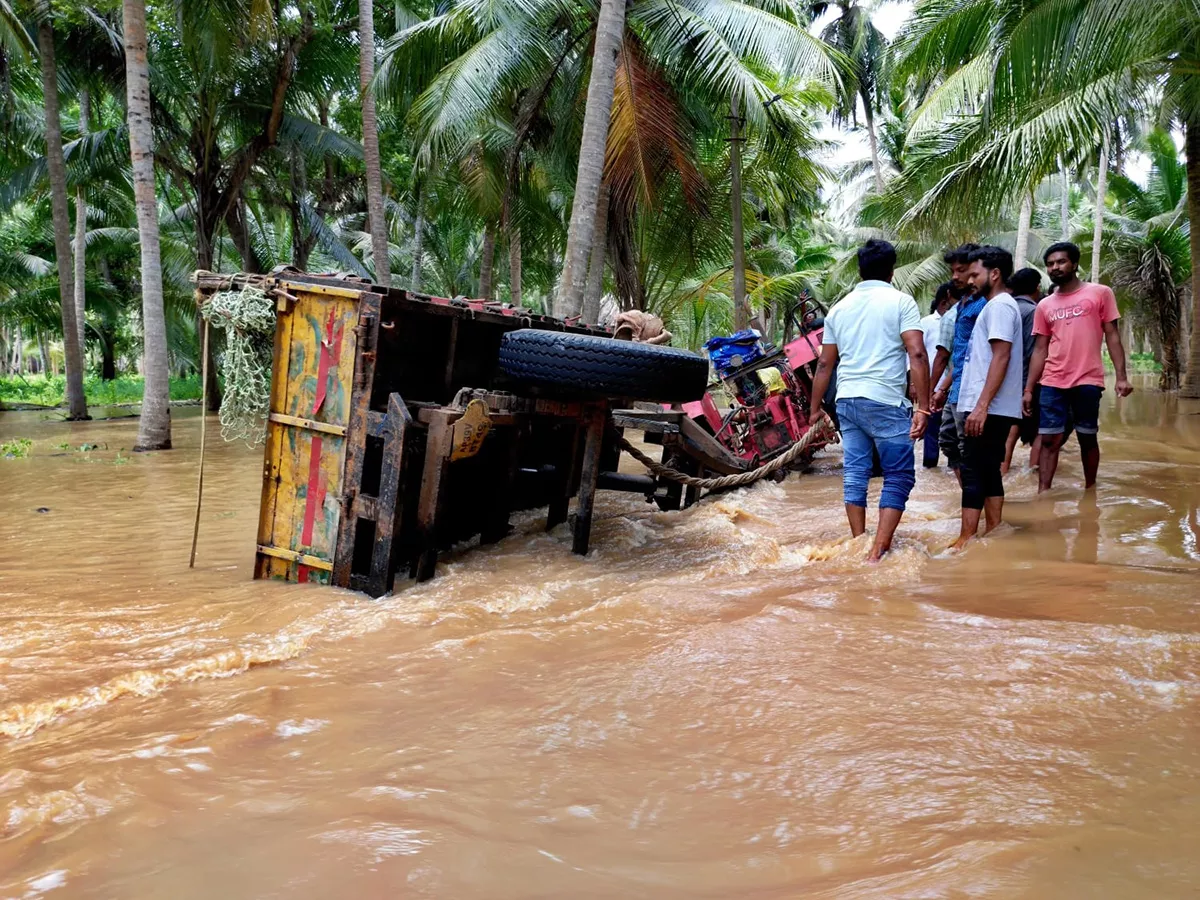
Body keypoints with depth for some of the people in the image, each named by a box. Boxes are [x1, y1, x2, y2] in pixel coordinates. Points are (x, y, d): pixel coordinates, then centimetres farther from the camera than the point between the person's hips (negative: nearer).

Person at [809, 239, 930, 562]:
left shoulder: (840, 308, 13)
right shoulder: (901, 302, -1)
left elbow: (825, 363, 16)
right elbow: (917, 354, -11)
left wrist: (816, 407, 23)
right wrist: (923, 407, -11)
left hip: (847, 401, 5)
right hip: (885, 402, -5)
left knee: (854, 472, 11)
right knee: (899, 476, 2)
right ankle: (879, 549, -6)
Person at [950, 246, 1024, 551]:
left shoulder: (999, 305, -10)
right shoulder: (994, 305, 20)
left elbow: (1001, 357, -20)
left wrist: (981, 406, -25)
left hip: (988, 408, -10)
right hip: (989, 407, 10)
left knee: (974, 473, -10)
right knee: (988, 472, 11)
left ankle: (966, 541, -10)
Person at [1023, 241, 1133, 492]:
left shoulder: (1100, 293, 3)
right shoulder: (1044, 306, 12)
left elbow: (1112, 336, 1)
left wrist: (1121, 376, -8)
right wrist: (1028, 389, 6)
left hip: (1088, 381, -2)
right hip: (1052, 383, 3)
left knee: (1088, 438, 8)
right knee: (1049, 440, -1)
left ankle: (1090, 489, 21)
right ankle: (1042, 495, -1)